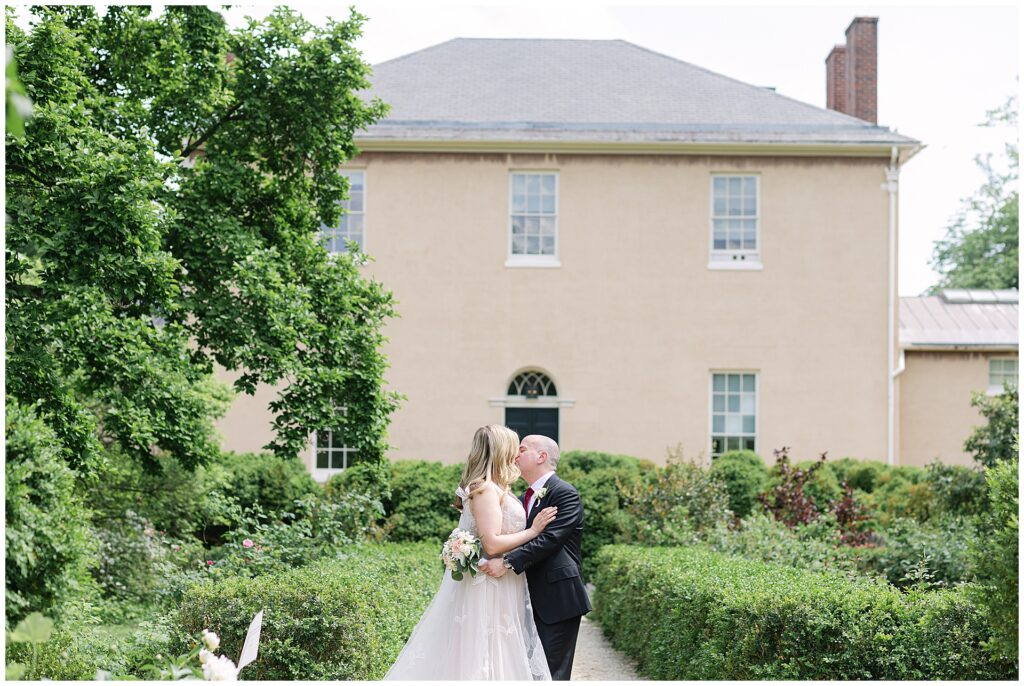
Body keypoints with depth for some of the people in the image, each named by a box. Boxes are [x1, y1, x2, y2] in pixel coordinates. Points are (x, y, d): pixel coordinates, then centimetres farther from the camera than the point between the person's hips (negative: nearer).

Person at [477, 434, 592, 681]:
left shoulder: (565, 494, -9)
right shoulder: (525, 498, 18)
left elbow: (550, 539, -21)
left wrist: (508, 562, -27)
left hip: (558, 600, -8)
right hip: (532, 601, 8)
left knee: (552, 673, -8)